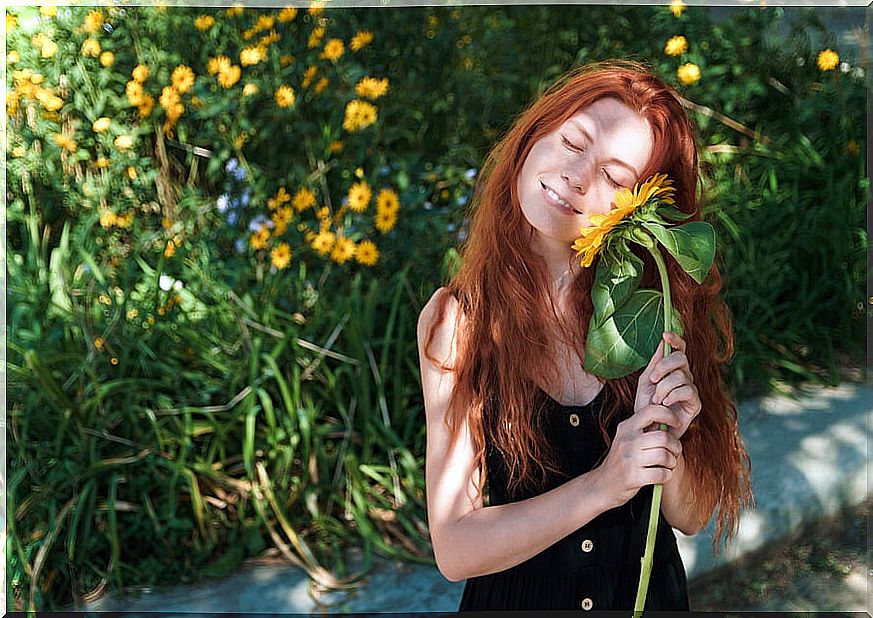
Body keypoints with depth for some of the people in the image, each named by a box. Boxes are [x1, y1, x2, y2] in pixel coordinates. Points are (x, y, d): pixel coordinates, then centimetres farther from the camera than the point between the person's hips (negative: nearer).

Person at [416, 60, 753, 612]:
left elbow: (691, 517, -7)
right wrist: (602, 487, -30)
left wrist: (666, 439, -26)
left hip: (649, 590, 2)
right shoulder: (456, 318, -18)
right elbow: (454, 550, -20)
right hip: (515, 596, -1)